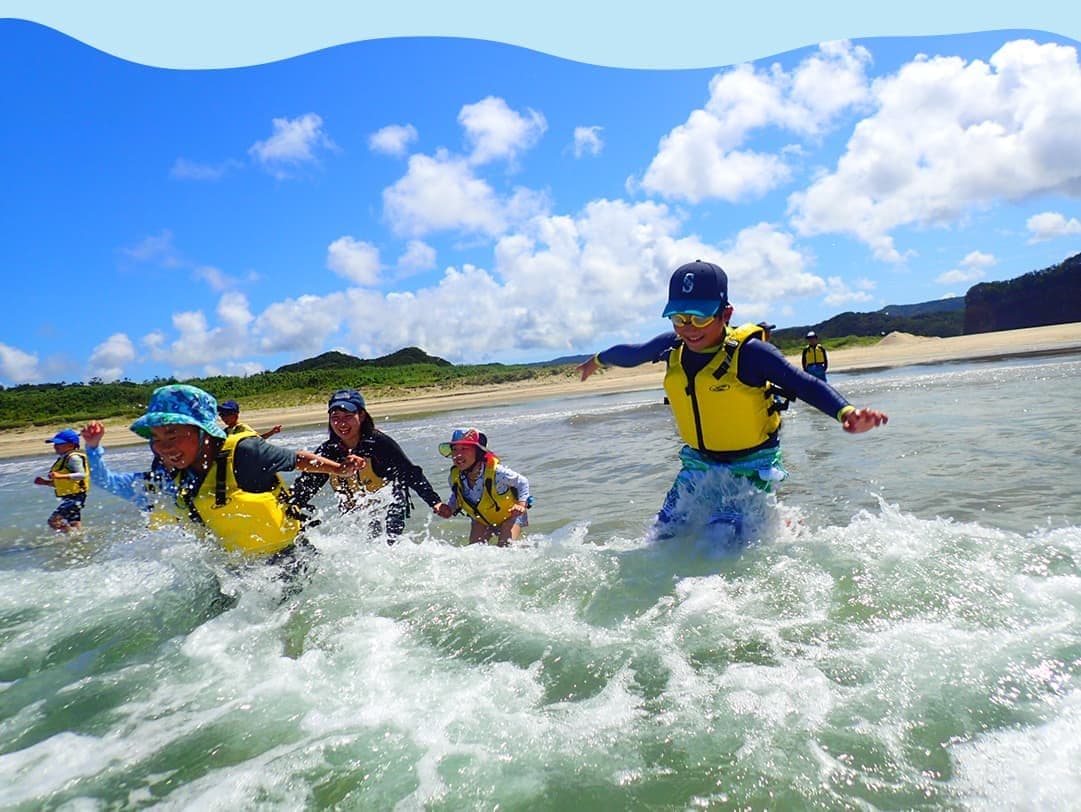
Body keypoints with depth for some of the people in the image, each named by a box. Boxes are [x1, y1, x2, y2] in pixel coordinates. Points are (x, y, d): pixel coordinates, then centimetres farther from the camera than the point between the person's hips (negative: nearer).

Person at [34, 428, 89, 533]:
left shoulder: (73, 457, -13)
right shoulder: (63, 459, 18)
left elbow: (81, 475, -28)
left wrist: (60, 476, -34)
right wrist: (45, 482, 12)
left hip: (75, 496, -11)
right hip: (69, 497, 11)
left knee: (54, 520, -18)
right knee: (74, 524, 16)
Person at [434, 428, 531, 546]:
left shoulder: (495, 471, -35)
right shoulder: (455, 477, -21)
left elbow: (522, 482, -19)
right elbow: (456, 497, 3)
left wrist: (522, 504, -33)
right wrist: (450, 509, -17)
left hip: (509, 515, -4)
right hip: (481, 519, 5)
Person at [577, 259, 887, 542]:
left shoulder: (748, 351, -23)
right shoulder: (672, 346, -6)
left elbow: (805, 384, -29)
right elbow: (631, 353, 13)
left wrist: (846, 412, -48)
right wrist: (598, 360, 31)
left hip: (751, 468, -6)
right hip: (699, 463, 6)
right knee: (664, 536, 8)